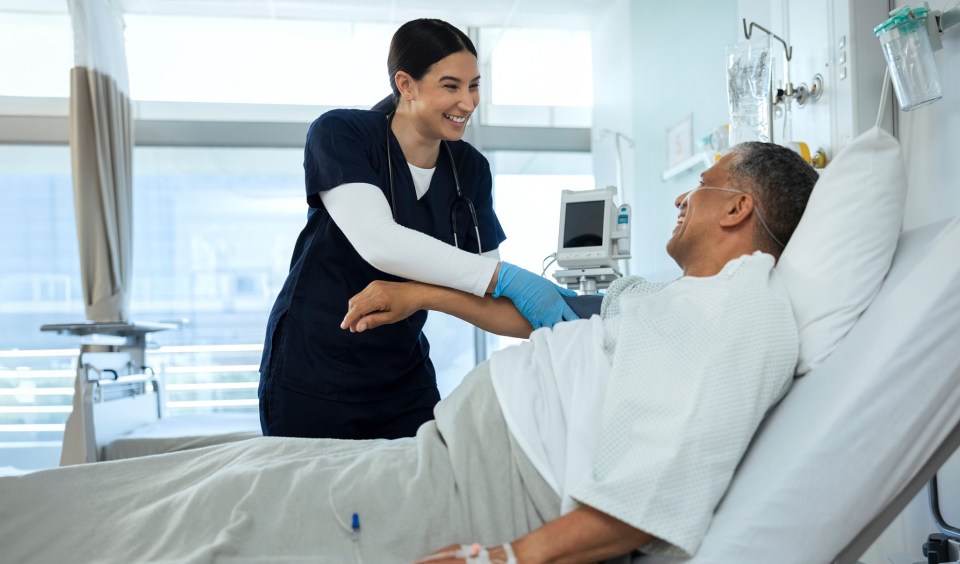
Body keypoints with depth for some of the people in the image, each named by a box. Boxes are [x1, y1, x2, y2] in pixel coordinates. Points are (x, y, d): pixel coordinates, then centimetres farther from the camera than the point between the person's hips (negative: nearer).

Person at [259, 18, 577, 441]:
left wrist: (547, 307, -19)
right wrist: (504, 278, -34)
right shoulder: (338, 135, -13)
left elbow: (483, 285, 0)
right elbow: (377, 242, -29)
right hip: (313, 376, -4)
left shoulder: (470, 169, 1)